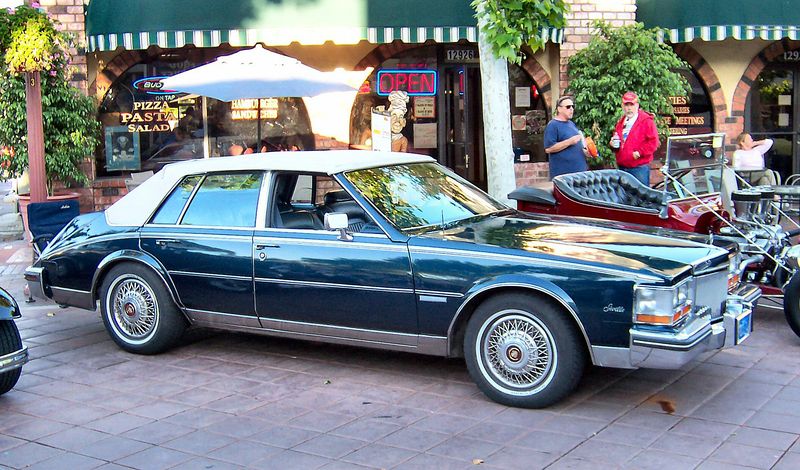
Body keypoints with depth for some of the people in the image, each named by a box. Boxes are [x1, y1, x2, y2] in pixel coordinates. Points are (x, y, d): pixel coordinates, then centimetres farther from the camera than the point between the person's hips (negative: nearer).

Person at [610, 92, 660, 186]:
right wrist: (613, 143, 4)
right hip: (622, 167, 7)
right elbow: (616, 138, 27)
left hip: (639, 168, -7)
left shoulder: (646, 121, -7)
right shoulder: (621, 122, 15)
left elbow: (653, 142, -13)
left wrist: (640, 152, -19)